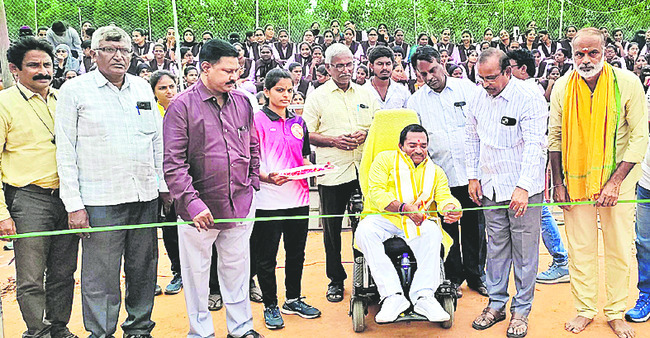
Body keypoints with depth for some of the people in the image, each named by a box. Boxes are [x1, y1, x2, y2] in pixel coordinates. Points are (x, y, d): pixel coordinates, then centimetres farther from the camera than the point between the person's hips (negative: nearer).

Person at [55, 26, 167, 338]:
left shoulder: (143, 88, 12)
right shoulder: (75, 90, 0)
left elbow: (157, 140, 17)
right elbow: (65, 151, -3)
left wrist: (165, 185, 12)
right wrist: (74, 204, -8)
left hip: (145, 196, 4)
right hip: (100, 200, -4)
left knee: (143, 268, 12)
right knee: (101, 276, 1)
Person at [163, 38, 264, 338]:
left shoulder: (243, 102, 7)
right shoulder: (182, 105, -8)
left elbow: (253, 148, 19)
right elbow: (173, 163, -13)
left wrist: (253, 183, 9)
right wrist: (192, 202, -21)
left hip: (240, 203, 4)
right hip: (199, 208, -4)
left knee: (237, 268, 16)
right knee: (196, 272, 11)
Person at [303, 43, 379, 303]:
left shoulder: (366, 95, 13)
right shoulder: (317, 97, 5)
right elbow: (306, 135, 2)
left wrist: (365, 135, -4)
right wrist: (333, 140, -12)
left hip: (364, 171, 2)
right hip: (332, 172, -2)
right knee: (331, 228, 6)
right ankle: (335, 279, 21)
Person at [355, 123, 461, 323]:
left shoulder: (435, 171, 20)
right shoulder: (385, 159, 9)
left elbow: (444, 196, 5)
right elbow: (376, 192, -4)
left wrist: (451, 208, -22)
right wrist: (404, 207, -19)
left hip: (417, 223, 2)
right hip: (383, 218, -2)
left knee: (433, 232, -31)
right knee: (364, 232, -33)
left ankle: (423, 296, -30)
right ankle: (393, 295, -35)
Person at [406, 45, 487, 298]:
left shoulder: (467, 88, 2)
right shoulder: (415, 101, 4)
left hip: (471, 171, 0)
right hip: (441, 175, 1)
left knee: (472, 227, 9)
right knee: (448, 229, 8)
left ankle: (474, 276, 25)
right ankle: (453, 277, 24)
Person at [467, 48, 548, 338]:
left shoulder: (530, 100, -13)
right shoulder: (478, 99, 5)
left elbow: (534, 146, -20)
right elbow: (472, 138, 15)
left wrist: (523, 187, -27)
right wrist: (473, 176, 10)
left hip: (524, 189, -5)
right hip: (491, 186, 5)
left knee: (524, 250, 3)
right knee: (496, 246, 13)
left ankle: (521, 309, 18)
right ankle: (496, 304, 26)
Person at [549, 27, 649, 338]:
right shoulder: (562, 88, -3)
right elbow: (555, 137, 5)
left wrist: (615, 182, -16)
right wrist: (558, 182, 1)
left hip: (618, 176, -1)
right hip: (576, 180, 1)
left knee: (619, 249, 7)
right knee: (580, 249, 7)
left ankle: (616, 313, 25)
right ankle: (585, 310, 24)